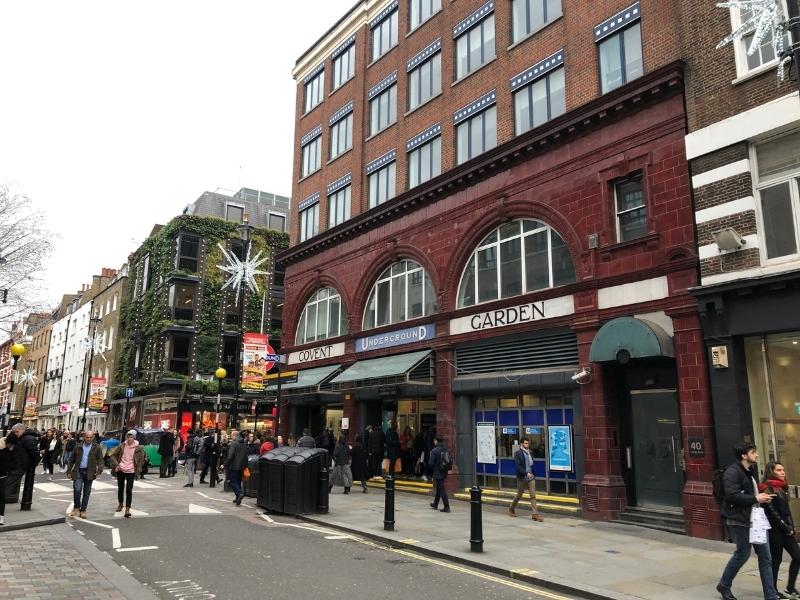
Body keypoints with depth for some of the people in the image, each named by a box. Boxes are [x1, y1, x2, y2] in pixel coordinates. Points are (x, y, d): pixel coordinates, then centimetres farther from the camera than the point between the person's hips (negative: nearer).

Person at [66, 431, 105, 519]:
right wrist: (69, 471, 7)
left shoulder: (97, 448, 0)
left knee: (87, 492, 6)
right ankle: (76, 507, 8)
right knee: (77, 489, -14)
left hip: (89, 473, 0)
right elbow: (72, 459, 12)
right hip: (78, 471, 0)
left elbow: (100, 460, -3)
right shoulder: (78, 446, 5)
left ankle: (83, 510, 18)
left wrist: (99, 470, -17)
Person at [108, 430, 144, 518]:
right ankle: (120, 504, 38)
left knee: (129, 490, -7)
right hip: (121, 470, 3)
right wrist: (116, 465, -6)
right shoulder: (122, 446, -4)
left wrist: (138, 469, -2)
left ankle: (127, 509, -3)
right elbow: (112, 454, 3)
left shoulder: (138, 448, -7)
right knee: (120, 488, 17)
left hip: (131, 471, -3)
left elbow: (141, 460, 3)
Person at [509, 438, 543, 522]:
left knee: (533, 495, -4)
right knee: (519, 495, 10)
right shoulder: (517, 453, -9)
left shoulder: (530, 452, 9)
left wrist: (533, 474, 9)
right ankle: (511, 509, 31)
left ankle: (535, 514, -4)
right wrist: (526, 473, -26)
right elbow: (518, 466, -18)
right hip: (522, 477, -4)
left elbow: (532, 464, 16)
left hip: (531, 477, 4)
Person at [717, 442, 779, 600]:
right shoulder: (732, 472, -16)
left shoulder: (750, 472, 15)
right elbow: (732, 496, -25)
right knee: (742, 554, 0)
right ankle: (724, 585, 20)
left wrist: (763, 498, 5)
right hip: (740, 521, -9)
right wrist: (755, 498, -20)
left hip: (755, 520, 9)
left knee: (765, 556, 8)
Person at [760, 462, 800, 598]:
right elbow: (772, 512, -16)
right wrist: (786, 528, -12)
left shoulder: (782, 487, 13)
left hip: (786, 529, 8)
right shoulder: (768, 489, -12)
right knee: (776, 560, 1)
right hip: (775, 530, -8)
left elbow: (786, 510, 16)